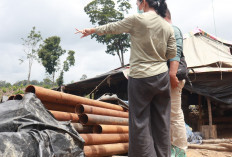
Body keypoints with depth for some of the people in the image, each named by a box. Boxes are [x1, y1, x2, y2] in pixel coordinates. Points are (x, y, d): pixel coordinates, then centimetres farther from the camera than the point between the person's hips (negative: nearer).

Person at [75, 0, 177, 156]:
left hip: (141, 77, -6)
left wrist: (91, 30, 21)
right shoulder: (168, 26, 8)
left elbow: (111, 28, 6)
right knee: (161, 122, 11)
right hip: (162, 77, 6)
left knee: (140, 122, 1)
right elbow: (172, 53, 7)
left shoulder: (137, 19, -6)